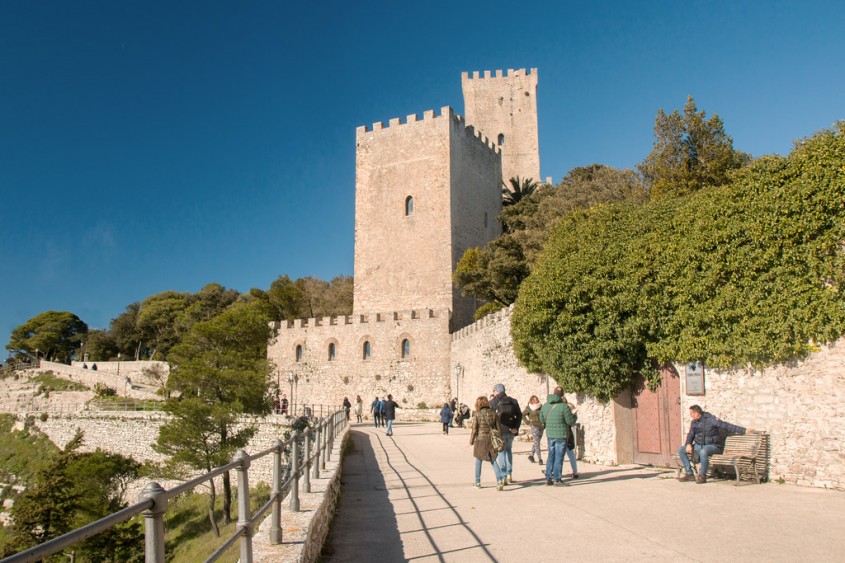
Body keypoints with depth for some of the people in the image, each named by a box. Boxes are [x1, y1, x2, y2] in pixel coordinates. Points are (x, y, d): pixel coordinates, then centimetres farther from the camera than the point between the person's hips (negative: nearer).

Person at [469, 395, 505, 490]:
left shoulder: (477, 414, -10)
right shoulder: (493, 413, 0)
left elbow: (474, 430, -8)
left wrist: (471, 441, 3)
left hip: (480, 440, -2)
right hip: (491, 440, 3)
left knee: (478, 461, 14)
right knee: (493, 461, 10)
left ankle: (477, 482, 21)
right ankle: (499, 480, -8)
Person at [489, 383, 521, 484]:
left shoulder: (493, 402, -2)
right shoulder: (513, 401, 10)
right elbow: (519, 415, 4)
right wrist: (516, 427, -1)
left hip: (500, 431, -4)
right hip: (511, 430, 4)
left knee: (501, 452, 3)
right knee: (508, 450, 21)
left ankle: (504, 476, -3)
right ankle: (509, 474, 17)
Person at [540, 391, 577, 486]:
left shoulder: (544, 406, 4)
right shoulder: (563, 406, -14)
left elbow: (542, 420, 14)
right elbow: (570, 421, -9)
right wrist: (575, 417, 11)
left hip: (549, 435, 5)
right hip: (561, 435, -5)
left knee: (550, 457, 14)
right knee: (559, 457, 1)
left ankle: (548, 478, 16)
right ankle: (557, 479, 3)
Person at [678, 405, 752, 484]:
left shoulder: (711, 419, -13)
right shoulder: (693, 422, 8)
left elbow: (727, 426, -15)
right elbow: (690, 435, 14)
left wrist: (744, 430, -20)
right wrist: (689, 444, -8)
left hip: (712, 446, -7)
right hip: (698, 445, 7)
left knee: (703, 451, -40)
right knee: (681, 450, -8)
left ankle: (702, 476, -25)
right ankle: (689, 473, -5)